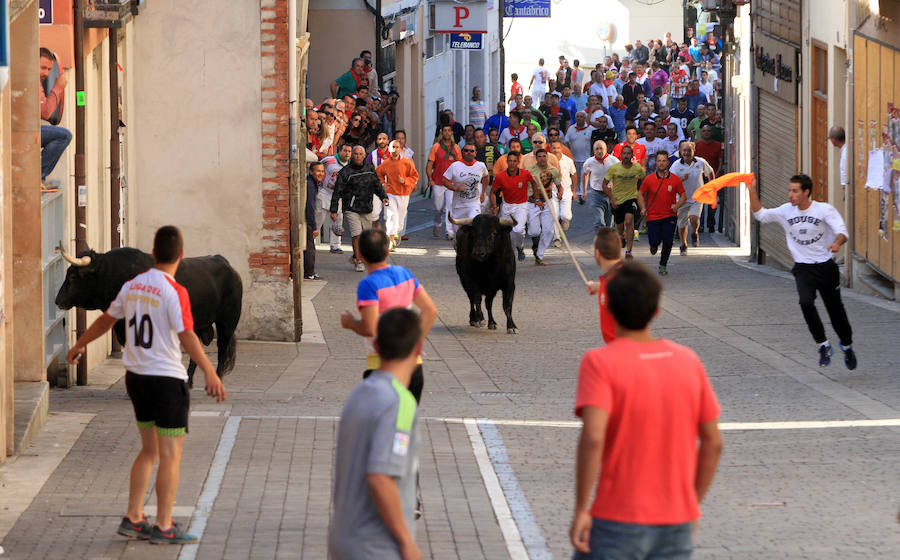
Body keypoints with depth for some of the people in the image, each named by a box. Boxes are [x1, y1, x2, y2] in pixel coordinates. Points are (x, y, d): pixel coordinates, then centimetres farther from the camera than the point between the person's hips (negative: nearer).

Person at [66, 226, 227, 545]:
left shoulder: (132, 286, 7)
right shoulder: (174, 292, -15)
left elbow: (106, 320, 20)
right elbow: (187, 336, -25)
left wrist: (79, 345, 36)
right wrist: (210, 373, -31)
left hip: (136, 376, 7)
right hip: (167, 379, -7)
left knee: (149, 451, 18)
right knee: (171, 455, -1)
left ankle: (133, 519, 19)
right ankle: (163, 528, 0)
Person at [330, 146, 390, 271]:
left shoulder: (370, 169, 6)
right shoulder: (345, 172, -8)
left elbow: (377, 185, 16)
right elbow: (337, 192, -7)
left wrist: (383, 197, -2)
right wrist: (333, 210, -10)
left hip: (366, 209, 5)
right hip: (351, 209, -5)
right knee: (356, 235, -14)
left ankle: (355, 257, 32)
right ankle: (358, 262, -6)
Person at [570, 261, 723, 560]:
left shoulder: (600, 362, -11)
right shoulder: (689, 361, 4)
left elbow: (592, 438, -23)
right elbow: (713, 442, 8)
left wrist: (580, 510, -16)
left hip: (618, 524, -5)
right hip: (677, 524, 5)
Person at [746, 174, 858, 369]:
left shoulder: (824, 210, -9)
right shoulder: (786, 211, 2)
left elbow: (841, 231, -18)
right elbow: (761, 214, 7)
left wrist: (837, 242, -41)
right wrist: (752, 192, -6)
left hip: (826, 266, -2)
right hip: (803, 268, 2)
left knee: (835, 309, 8)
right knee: (806, 302, -25)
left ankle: (847, 346, 35)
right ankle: (824, 346, -11)